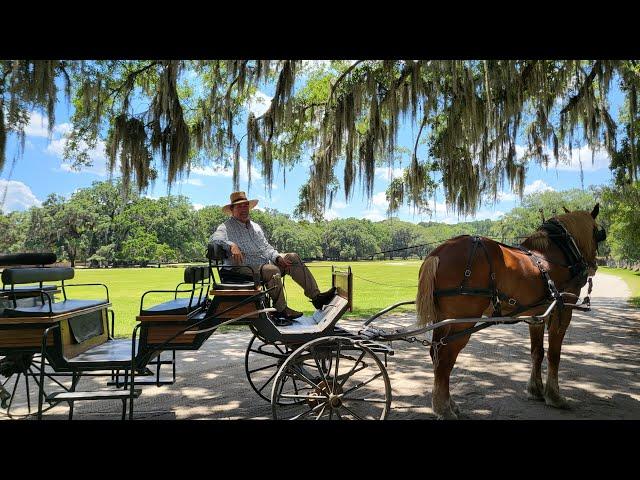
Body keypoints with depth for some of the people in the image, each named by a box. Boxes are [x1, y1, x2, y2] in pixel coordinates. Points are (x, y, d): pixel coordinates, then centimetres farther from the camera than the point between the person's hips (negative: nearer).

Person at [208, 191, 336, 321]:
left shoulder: (255, 227, 22)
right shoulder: (227, 227, 1)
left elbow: (266, 248, 16)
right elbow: (214, 239, -19)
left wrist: (278, 258, -4)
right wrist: (231, 245, -38)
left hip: (265, 263, 7)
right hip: (244, 269, -7)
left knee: (293, 258, -8)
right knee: (273, 270, -34)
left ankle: (316, 296, -13)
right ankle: (281, 309, -19)